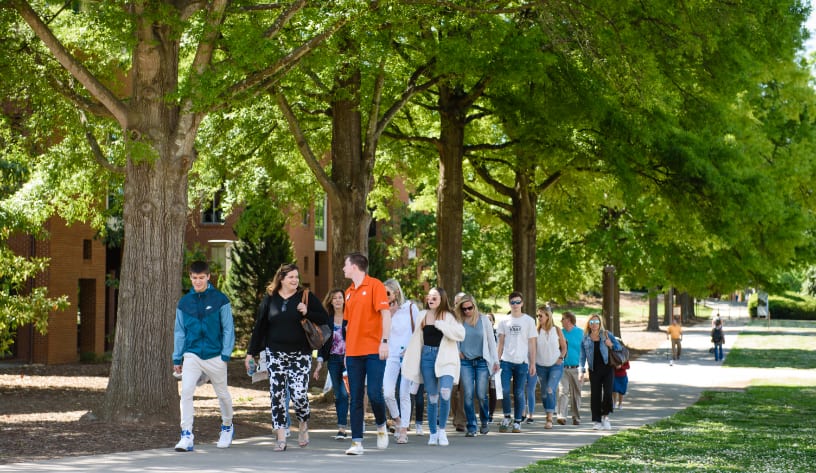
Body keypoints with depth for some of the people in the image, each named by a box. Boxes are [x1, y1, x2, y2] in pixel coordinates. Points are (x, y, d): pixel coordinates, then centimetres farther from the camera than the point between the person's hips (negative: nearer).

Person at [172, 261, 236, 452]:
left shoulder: (220, 300, -4)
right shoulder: (184, 302, 4)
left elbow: (228, 329, -1)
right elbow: (179, 331, 10)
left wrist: (226, 354, -8)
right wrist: (176, 358, 9)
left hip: (215, 355, -1)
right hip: (192, 355, 1)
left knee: (222, 393, 13)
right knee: (186, 391, -16)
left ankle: (227, 427, 38)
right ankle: (187, 435, -13)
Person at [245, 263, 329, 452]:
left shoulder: (306, 297, 2)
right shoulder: (270, 299, 8)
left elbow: (325, 319, 1)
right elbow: (259, 327, 12)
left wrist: (307, 313, -16)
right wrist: (251, 352, 10)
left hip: (300, 355, -2)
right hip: (275, 354, 2)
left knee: (299, 394, -10)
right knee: (277, 395, -1)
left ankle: (303, 424, 19)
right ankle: (281, 437, 4)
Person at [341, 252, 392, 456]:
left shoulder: (375, 286, -3)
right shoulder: (349, 292, 16)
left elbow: (386, 314, -10)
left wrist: (384, 341, -18)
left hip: (373, 351, -6)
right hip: (354, 353, 6)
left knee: (374, 393, -11)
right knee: (356, 399, 1)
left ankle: (381, 425, 17)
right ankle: (357, 443, 2)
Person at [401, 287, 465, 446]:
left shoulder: (449, 316, 1)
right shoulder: (423, 316, 11)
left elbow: (460, 334, -12)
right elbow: (417, 339, 16)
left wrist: (440, 324, -15)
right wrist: (409, 360, 16)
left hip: (445, 358, -3)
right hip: (427, 357, 3)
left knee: (445, 393, -20)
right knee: (432, 397, 5)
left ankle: (442, 430, -5)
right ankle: (433, 433, 15)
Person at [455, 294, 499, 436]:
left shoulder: (484, 319, 3)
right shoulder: (458, 321, 3)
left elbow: (491, 341, 7)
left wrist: (496, 360, 6)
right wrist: (457, 351, 2)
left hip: (482, 361, 0)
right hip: (465, 362, 0)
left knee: (481, 395, -4)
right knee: (468, 395, -7)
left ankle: (484, 422, 19)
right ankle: (471, 427, -1)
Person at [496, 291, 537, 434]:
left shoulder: (529, 321, 5)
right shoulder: (504, 321, 11)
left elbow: (532, 344, 4)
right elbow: (501, 343, 13)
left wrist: (533, 363, -1)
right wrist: (497, 360, 4)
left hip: (522, 362, -1)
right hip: (506, 361, 1)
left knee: (519, 393, 1)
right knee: (504, 390, -10)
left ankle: (517, 422, 9)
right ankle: (506, 417, 8)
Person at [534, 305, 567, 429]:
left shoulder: (556, 330, -2)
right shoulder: (536, 330, -1)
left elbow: (564, 347, 7)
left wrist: (561, 357, -8)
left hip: (556, 365, -2)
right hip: (541, 365, 3)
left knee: (550, 390, -17)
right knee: (544, 392, 9)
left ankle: (550, 418, -19)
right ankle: (548, 416, 24)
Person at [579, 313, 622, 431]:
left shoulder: (606, 334, 5)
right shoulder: (585, 339, 7)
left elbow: (619, 347, 10)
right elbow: (582, 356, 9)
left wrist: (611, 345, -10)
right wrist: (582, 370, 1)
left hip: (607, 368, -1)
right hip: (594, 370, 1)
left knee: (608, 392, -11)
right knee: (595, 395, 0)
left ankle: (605, 416, 7)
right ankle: (597, 421, 7)